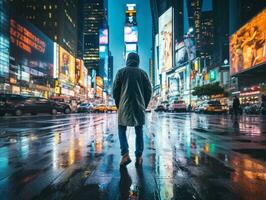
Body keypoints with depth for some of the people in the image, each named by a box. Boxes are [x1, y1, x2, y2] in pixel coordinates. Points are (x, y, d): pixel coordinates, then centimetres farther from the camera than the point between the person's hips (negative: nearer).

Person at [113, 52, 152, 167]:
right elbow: (149, 91, 5)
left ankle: (125, 155, -5)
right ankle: (138, 157, 11)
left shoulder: (122, 72, 2)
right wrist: (144, 105, 13)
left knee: (122, 129, 9)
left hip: (124, 106, -1)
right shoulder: (142, 73, 7)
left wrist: (118, 105, 11)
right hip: (139, 107, 2)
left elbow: (115, 90, 0)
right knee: (139, 132, 9)